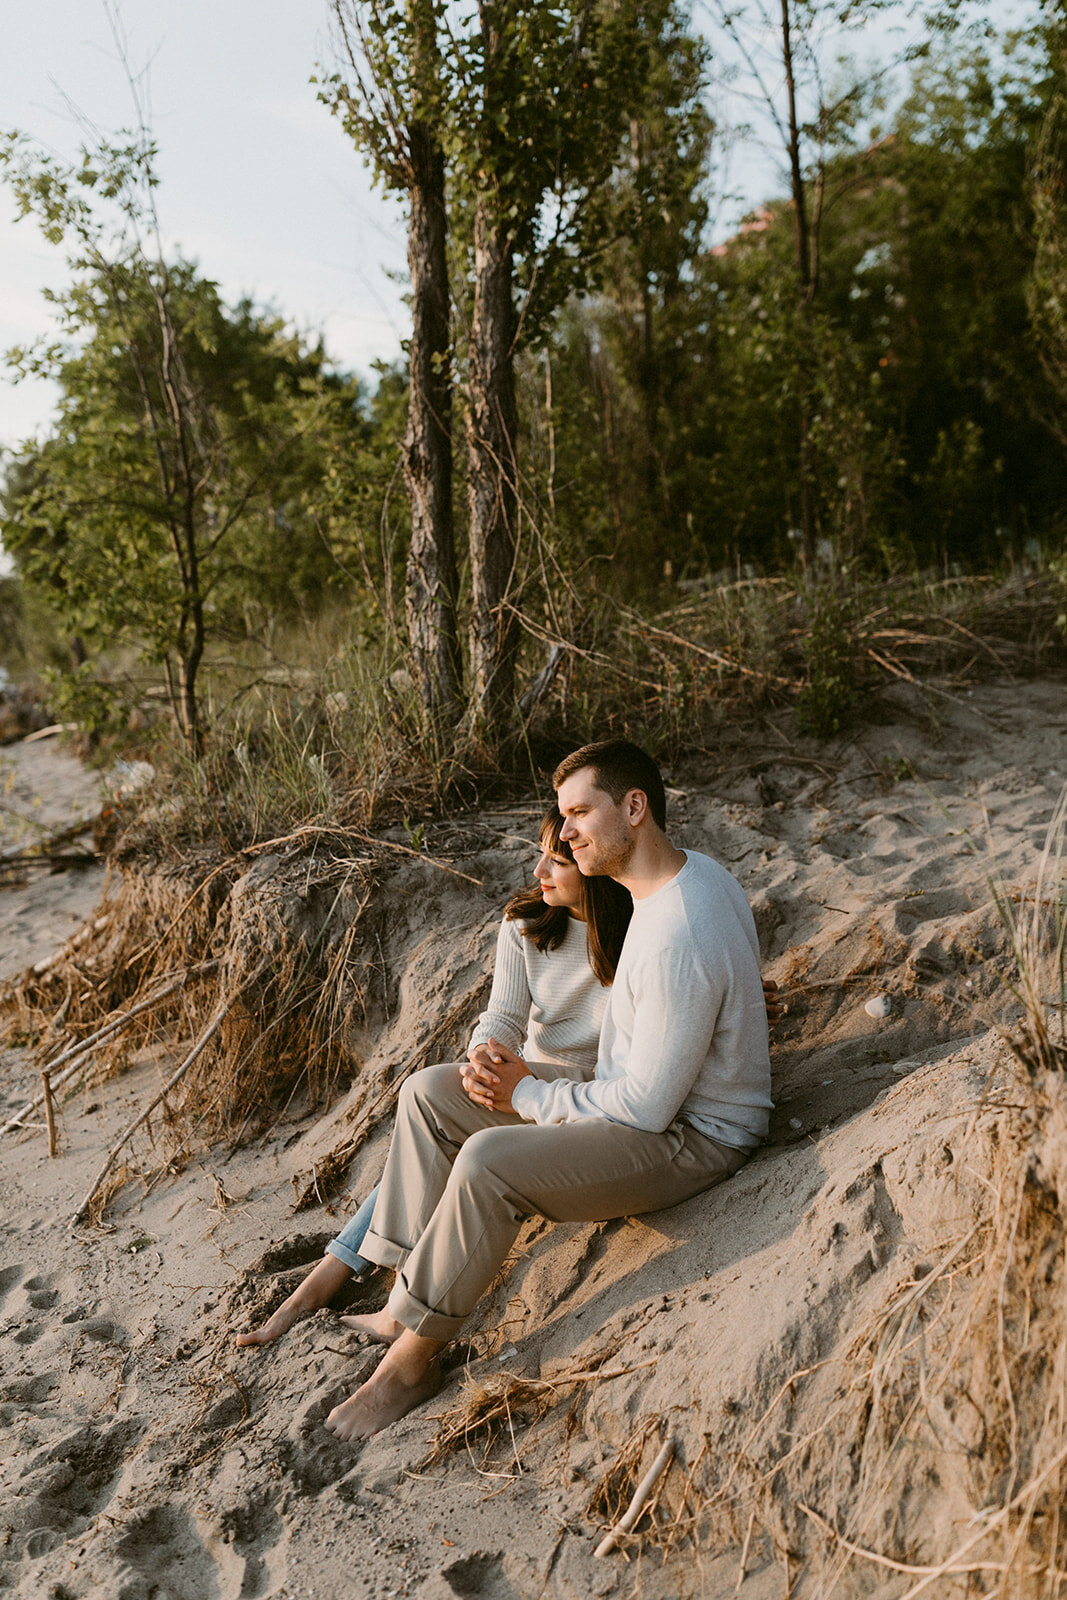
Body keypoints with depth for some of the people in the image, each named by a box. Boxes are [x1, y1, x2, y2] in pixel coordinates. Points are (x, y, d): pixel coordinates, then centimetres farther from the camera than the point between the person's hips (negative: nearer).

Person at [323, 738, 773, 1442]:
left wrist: (531, 1095, -11)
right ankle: (404, 1307, 7)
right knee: (429, 1092, 2)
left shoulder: (678, 941, -31)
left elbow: (646, 1107, -27)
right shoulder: (694, 868, 2)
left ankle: (415, 1358, -10)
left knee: (489, 1161, -32)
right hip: (645, 1094, 10)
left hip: (691, 1138, -10)